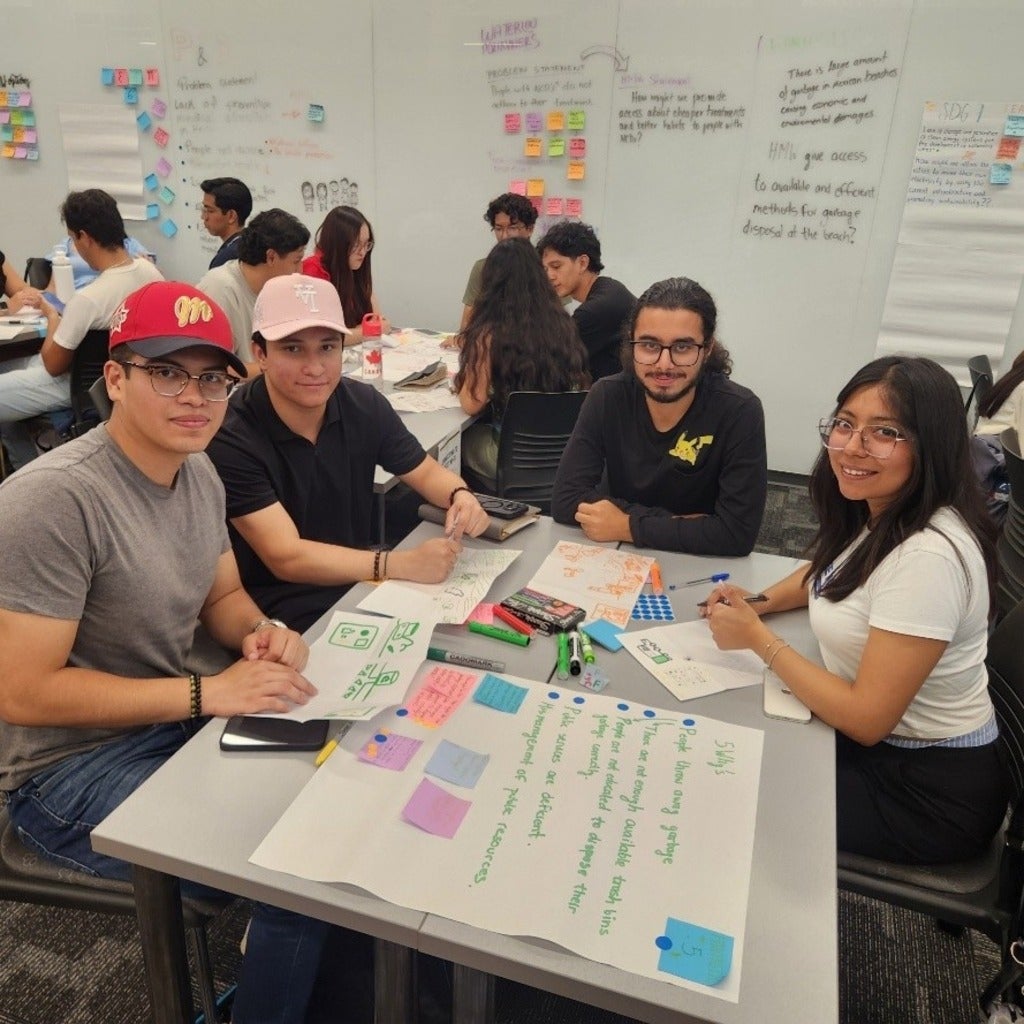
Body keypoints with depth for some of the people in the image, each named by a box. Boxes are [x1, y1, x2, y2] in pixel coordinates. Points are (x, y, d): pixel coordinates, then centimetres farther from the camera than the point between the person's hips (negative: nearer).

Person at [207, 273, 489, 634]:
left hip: (362, 584, 6)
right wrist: (401, 564, -35)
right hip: (280, 612, -5)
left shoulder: (365, 405, -6)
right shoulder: (231, 439, -21)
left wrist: (460, 495, -16)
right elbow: (286, 558, -24)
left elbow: (427, 472, 8)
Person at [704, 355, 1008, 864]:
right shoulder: (876, 516, -3)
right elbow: (829, 570, 20)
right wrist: (758, 603, 1)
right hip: (876, 744, 8)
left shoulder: (929, 556, -31)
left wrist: (758, 637, -18)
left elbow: (866, 718, -27)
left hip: (931, 794, -8)